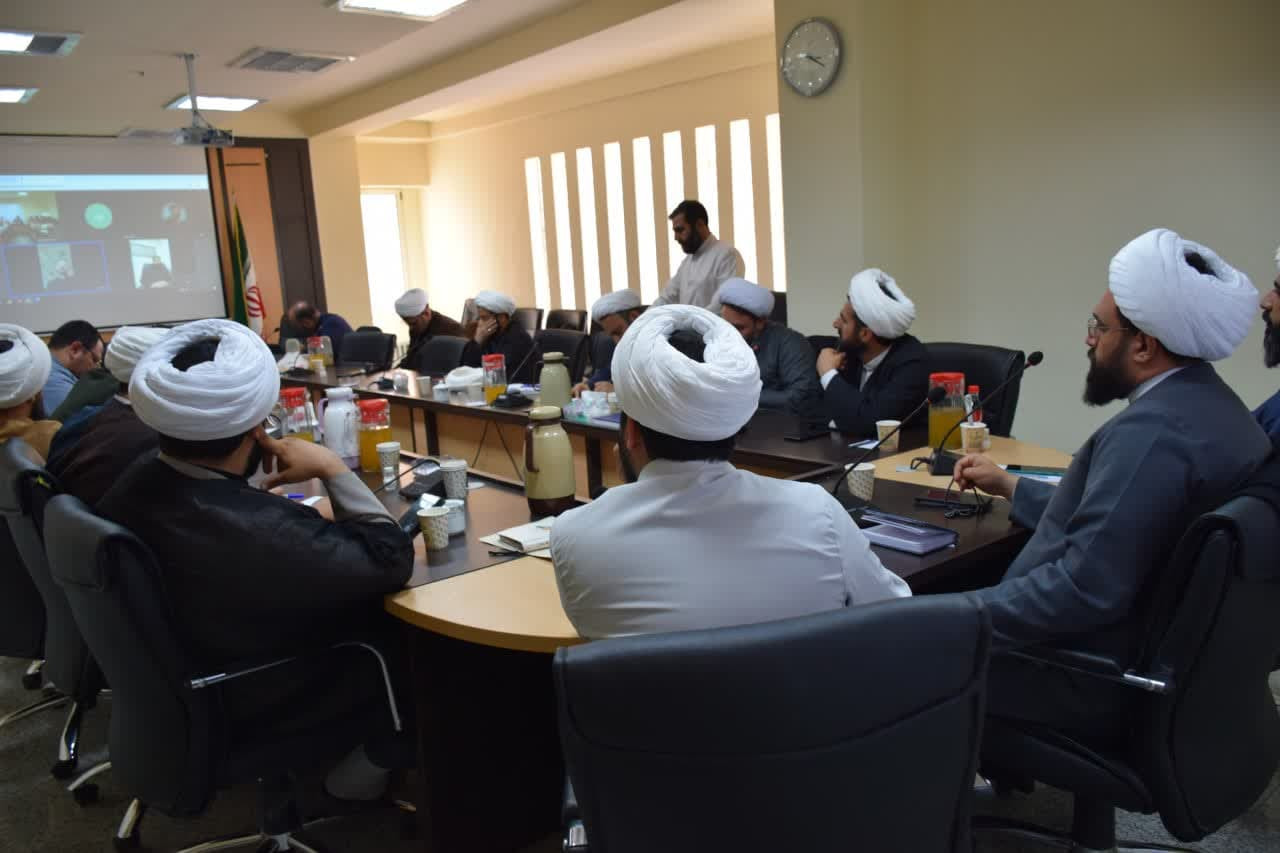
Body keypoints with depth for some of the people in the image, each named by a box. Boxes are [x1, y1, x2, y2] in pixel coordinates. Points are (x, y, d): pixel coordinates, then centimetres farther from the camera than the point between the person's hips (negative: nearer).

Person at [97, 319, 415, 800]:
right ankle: (374, 758, 23)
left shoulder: (133, 486, -13)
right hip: (253, 704, -7)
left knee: (361, 603, 15)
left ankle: (351, 744, 27)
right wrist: (331, 468, -22)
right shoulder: (261, 531, -39)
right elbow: (393, 559, -28)